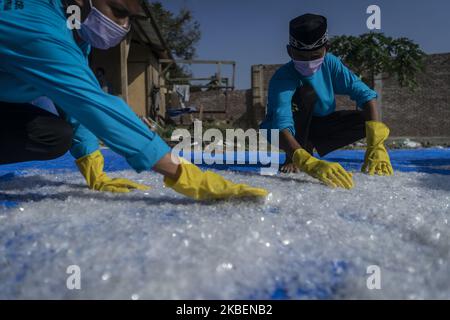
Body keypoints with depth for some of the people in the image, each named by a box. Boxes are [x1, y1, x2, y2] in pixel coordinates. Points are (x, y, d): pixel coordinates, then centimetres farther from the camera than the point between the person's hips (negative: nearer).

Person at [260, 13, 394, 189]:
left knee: (367, 120, -16)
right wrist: (310, 163, -63)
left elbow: (364, 94, -22)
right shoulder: (282, 78, -30)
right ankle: (294, 158, -18)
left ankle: (310, 146, 3)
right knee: (307, 90, -32)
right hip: (293, 132, -5)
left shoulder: (330, 63, -16)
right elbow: (281, 126, -45)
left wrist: (376, 144, -37)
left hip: (318, 126, 5)